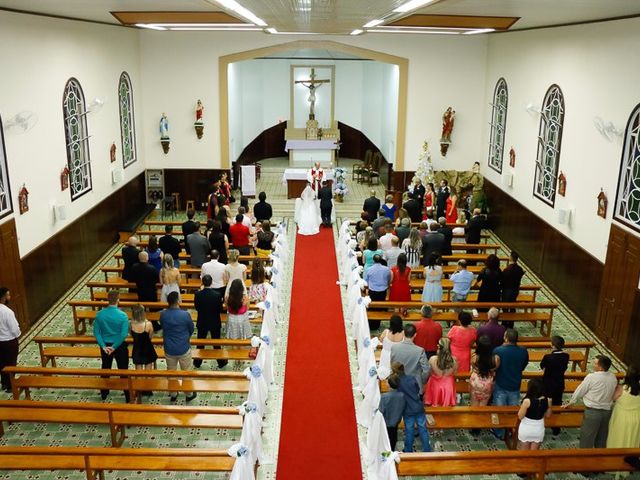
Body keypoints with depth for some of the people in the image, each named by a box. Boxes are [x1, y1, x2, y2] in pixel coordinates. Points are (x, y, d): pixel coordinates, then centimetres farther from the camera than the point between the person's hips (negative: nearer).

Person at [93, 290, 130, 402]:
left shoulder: (99, 314, -10)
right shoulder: (123, 315, -19)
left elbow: (96, 332, -9)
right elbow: (124, 334, -22)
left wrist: (103, 346, -9)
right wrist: (114, 347, -15)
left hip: (105, 346, 3)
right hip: (120, 346, -3)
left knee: (105, 369, 21)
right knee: (123, 370, 10)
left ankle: (104, 394, 36)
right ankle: (128, 395, 18)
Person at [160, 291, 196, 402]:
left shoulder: (163, 314, -13)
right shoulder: (185, 314, -21)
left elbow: (163, 328, 4)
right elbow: (191, 330, -4)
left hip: (169, 349, 3)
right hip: (184, 349, -3)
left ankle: (173, 394, 34)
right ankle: (189, 394, 30)